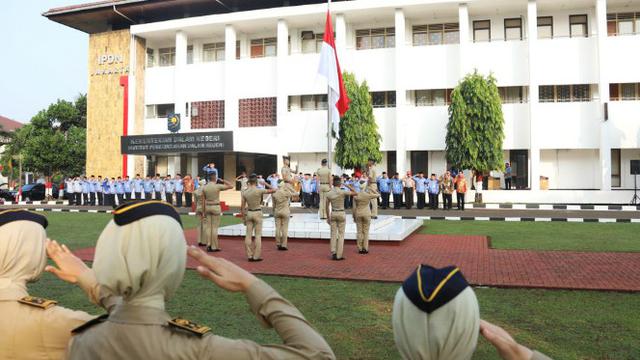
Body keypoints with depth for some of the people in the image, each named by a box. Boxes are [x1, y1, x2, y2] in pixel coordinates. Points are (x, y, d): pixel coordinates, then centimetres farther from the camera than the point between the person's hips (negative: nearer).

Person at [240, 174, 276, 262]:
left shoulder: (244, 192, 0)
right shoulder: (259, 190, -15)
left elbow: (242, 207, 3)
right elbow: (273, 190, -8)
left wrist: (243, 217, 13)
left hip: (248, 213, 5)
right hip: (257, 213, -4)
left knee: (248, 235, 7)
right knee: (258, 235, 1)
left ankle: (249, 256, 10)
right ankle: (256, 256, 1)